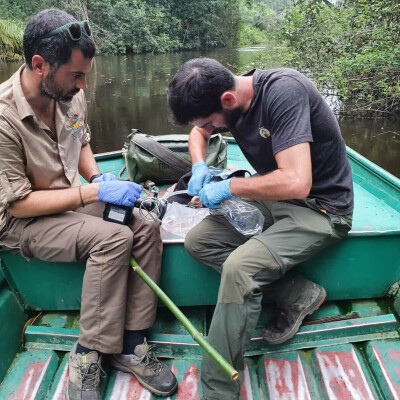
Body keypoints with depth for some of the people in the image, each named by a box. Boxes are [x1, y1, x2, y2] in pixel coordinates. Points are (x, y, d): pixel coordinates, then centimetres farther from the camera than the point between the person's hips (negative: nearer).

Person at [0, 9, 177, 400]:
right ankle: (88, 354, -10)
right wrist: (95, 192, -25)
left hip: (73, 199, 6)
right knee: (114, 239, -29)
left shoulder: (71, 96, -5)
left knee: (146, 227, -16)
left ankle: (130, 344, -8)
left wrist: (98, 177, -5)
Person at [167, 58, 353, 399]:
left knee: (239, 267, -29)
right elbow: (198, 134, 19)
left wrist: (230, 186, -20)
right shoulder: (231, 100, -2)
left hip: (320, 208, -8)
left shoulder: (283, 92, -25)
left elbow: (295, 182, -34)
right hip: (274, 199, 9)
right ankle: (300, 294, 0)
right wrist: (200, 167, -3)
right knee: (198, 241, -4)